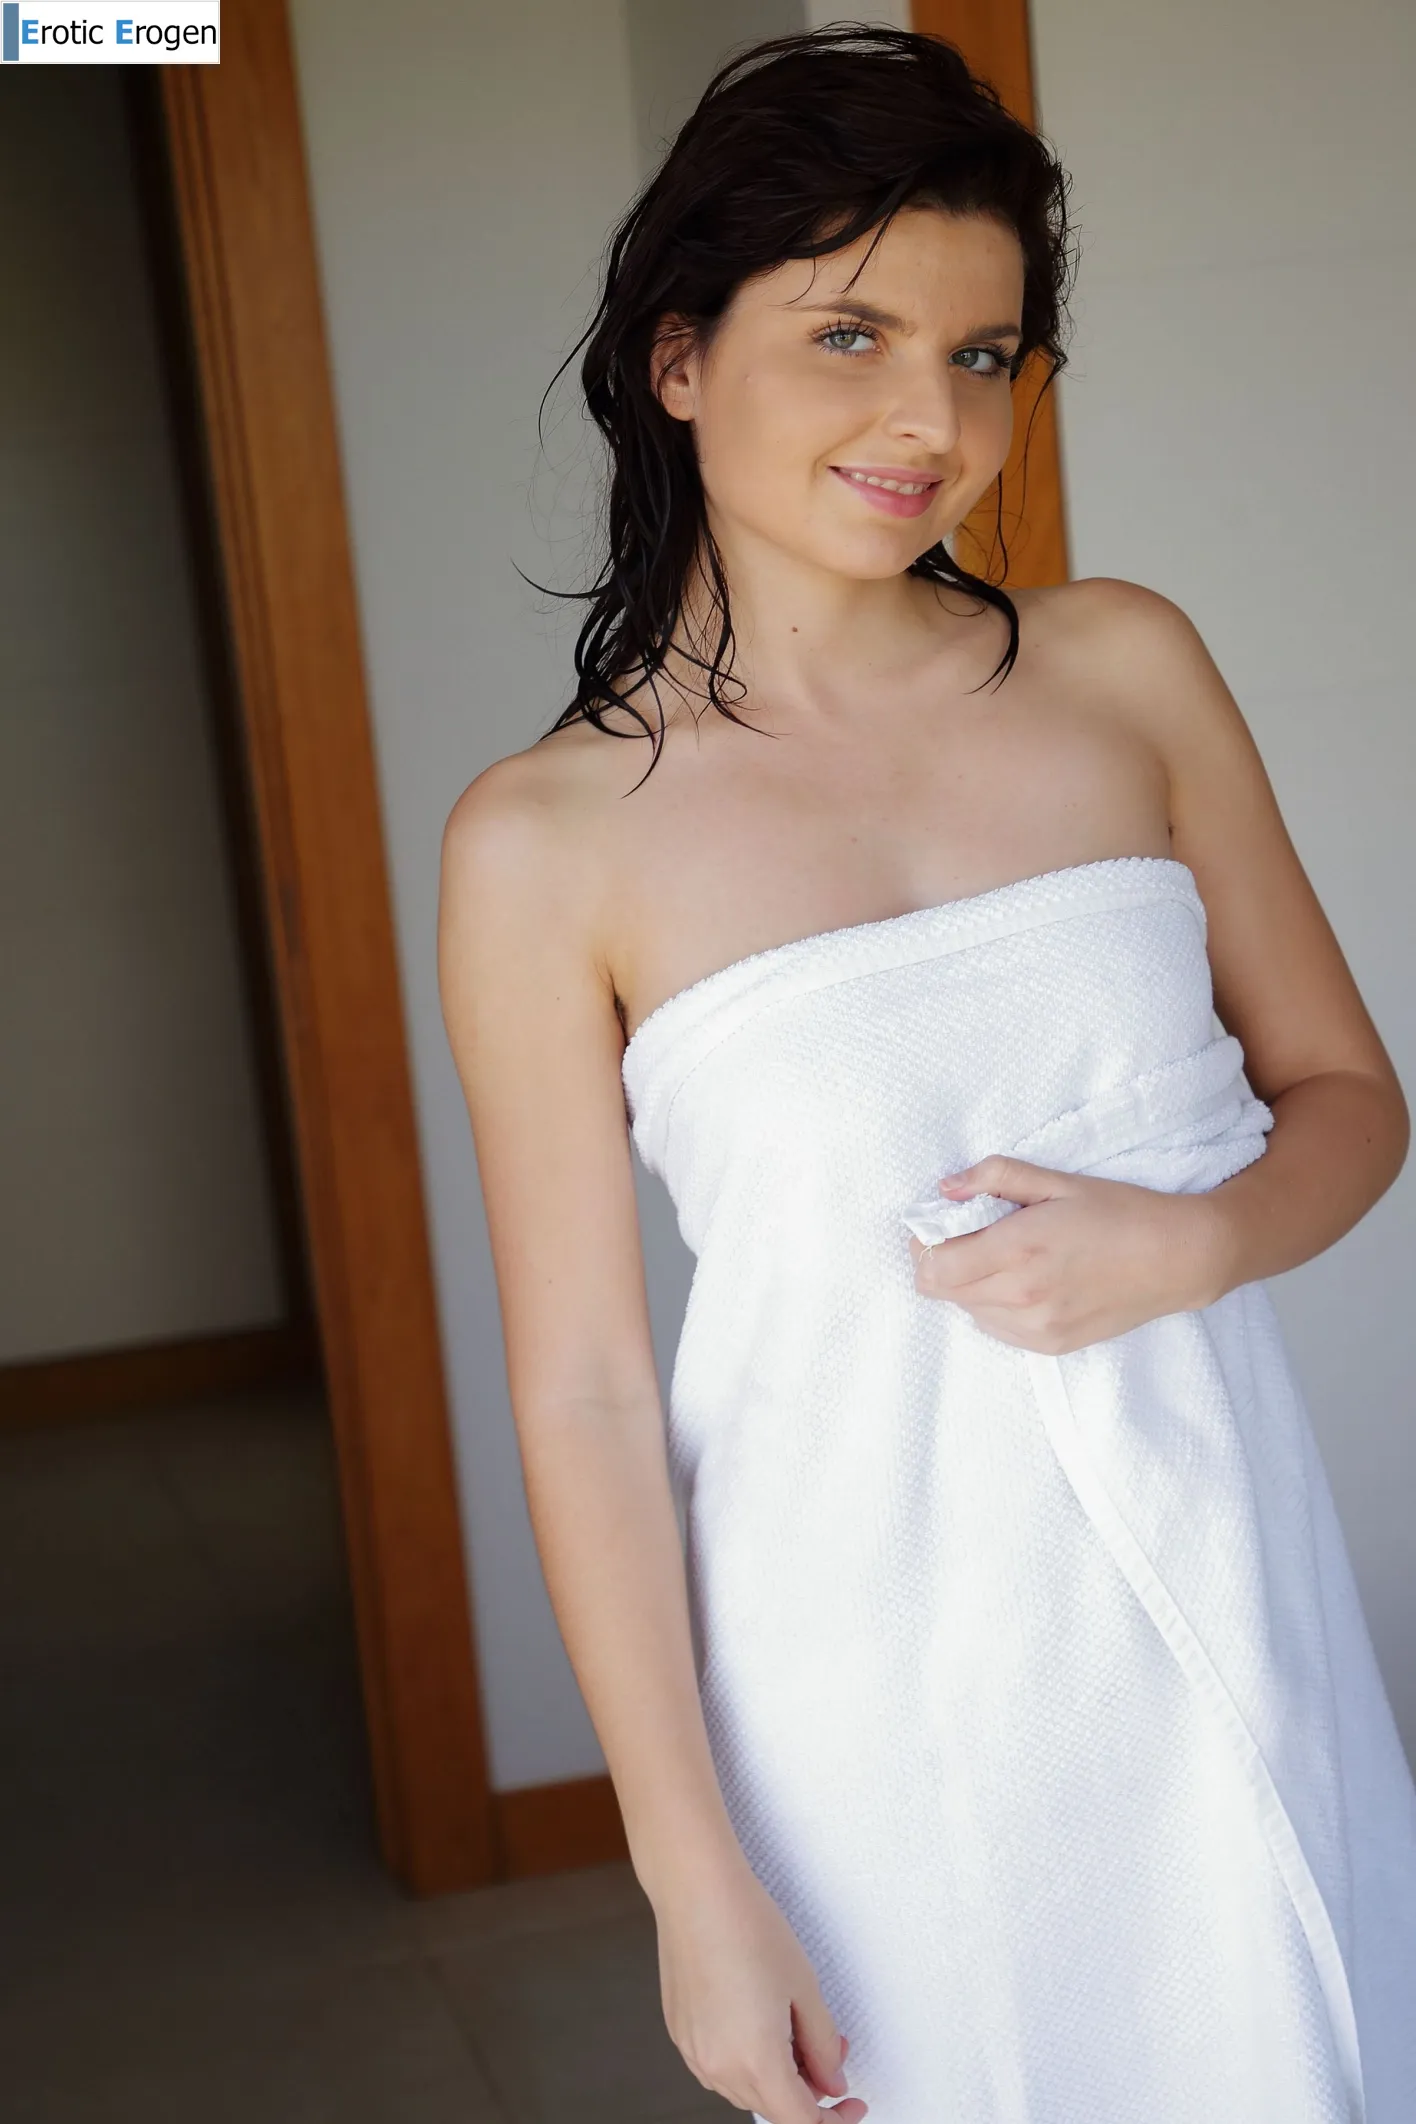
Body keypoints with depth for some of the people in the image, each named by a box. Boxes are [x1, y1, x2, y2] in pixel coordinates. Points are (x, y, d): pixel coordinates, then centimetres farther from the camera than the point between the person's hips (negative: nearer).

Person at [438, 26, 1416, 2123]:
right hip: (881, 1674, -3)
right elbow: (585, 1396, -8)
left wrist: (1190, 1243, -14)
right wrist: (696, 1880, -8)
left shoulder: (1129, 669, 0)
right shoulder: (548, 842, -9)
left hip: (1219, 1604, 3)